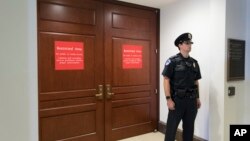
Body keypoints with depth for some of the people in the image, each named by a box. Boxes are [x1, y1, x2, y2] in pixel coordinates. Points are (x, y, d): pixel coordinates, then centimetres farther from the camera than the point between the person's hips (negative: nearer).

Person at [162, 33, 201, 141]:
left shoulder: (194, 62, 9)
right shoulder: (172, 61, -9)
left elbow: (196, 81, 14)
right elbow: (166, 80, -12)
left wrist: (197, 98, 12)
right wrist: (168, 99, -17)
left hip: (191, 100, 6)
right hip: (177, 100, -5)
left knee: (189, 127, 16)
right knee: (171, 127, 2)